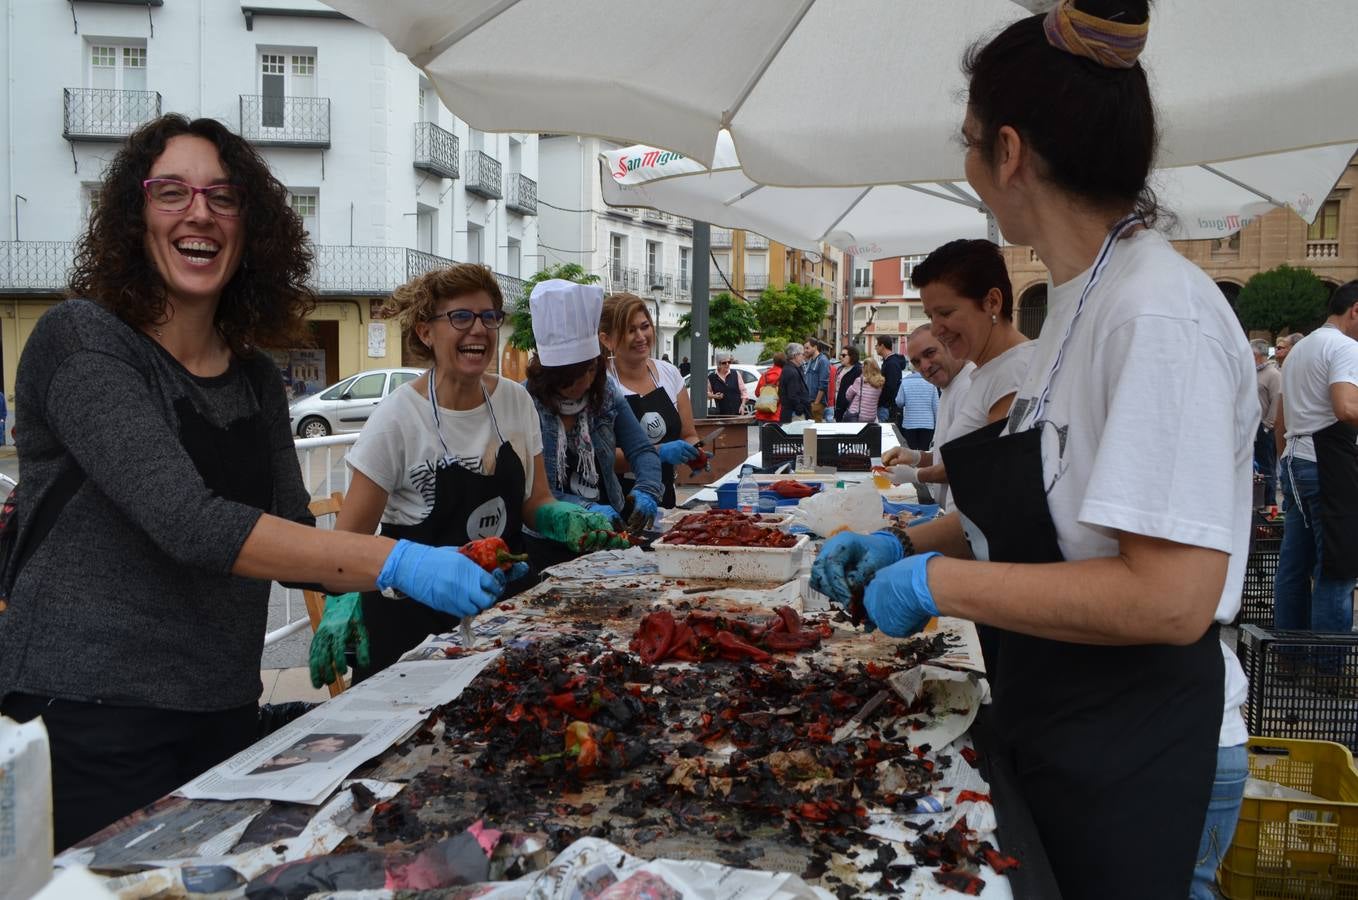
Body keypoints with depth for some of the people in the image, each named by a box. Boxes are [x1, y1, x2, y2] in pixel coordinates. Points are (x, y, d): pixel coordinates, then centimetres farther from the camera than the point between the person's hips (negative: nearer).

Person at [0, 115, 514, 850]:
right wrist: (392, 562, -30)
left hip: (226, 707, 7)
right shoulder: (82, 341, -12)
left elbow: (290, 539, 7)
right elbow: (185, 522, -25)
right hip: (91, 708, -6)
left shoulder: (256, 376, 8)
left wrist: (427, 566, -9)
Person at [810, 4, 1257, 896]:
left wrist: (936, 583, -22)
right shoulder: (1083, 294, 5)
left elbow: (1171, 598, -28)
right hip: (1059, 736, 9)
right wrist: (907, 542, 4)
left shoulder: (1160, 316, -23)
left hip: (1133, 765, -9)